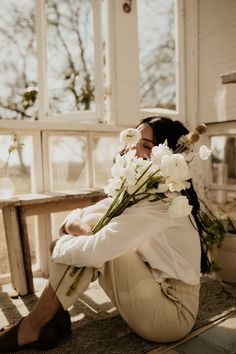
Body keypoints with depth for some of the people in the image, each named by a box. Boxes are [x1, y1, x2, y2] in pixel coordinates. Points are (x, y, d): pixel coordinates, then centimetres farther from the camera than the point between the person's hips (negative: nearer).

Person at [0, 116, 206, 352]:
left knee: (93, 247, -21)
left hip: (174, 313, -8)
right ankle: (52, 315, -2)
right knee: (91, 223, -2)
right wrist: (75, 225, -18)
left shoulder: (160, 201, -25)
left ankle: (32, 329, -5)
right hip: (155, 290, 8)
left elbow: (94, 251, -33)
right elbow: (78, 214, 7)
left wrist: (60, 245, -12)